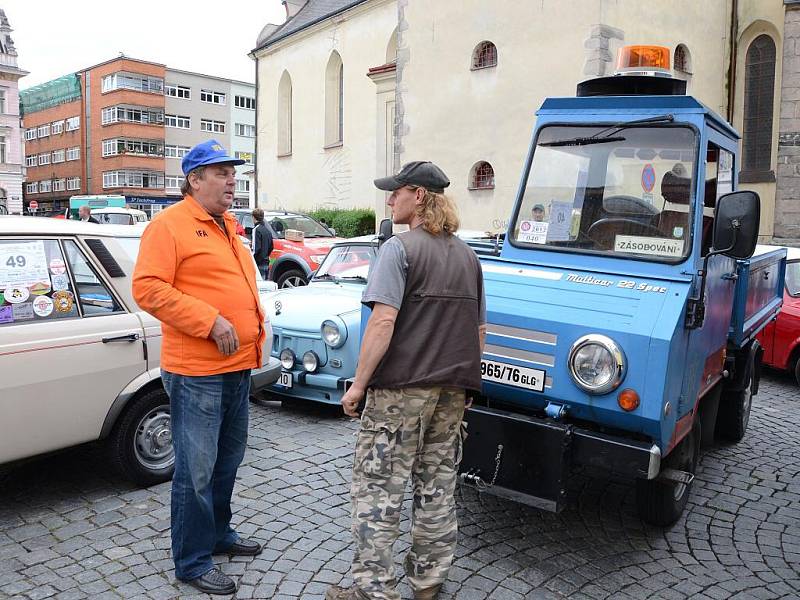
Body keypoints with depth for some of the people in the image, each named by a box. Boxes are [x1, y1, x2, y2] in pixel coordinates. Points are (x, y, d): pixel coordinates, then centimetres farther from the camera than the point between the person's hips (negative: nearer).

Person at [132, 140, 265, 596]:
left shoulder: (229, 227, 17)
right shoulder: (170, 225, -9)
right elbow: (148, 289, -18)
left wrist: (257, 319, 10)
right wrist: (210, 321, -22)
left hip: (238, 367, 9)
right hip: (196, 372, -8)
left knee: (228, 460, 20)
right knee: (197, 471, 1)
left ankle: (218, 533, 38)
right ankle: (193, 562, 17)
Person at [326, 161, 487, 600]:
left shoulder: (400, 248, -10)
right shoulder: (466, 255, 12)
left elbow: (383, 321, -19)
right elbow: (479, 329, 15)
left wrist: (358, 384, -13)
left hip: (401, 388, -7)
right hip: (453, 390, 7)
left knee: (378, 486, 3)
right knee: (437, 486, 14)